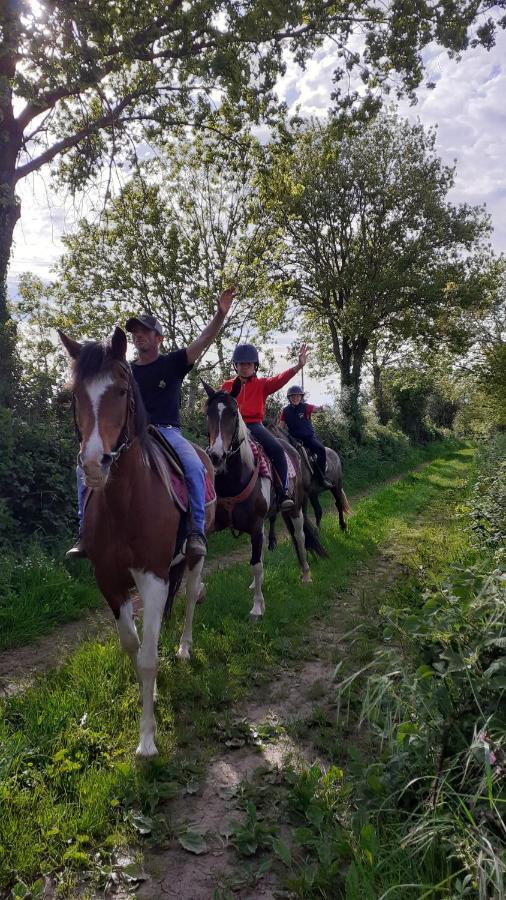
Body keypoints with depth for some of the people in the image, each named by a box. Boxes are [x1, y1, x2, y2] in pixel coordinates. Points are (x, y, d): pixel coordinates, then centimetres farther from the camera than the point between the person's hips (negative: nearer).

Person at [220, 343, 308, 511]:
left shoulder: (261, 384, 12)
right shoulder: (227, 386, 16)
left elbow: (279, 380, -4)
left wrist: (298, 366, -20)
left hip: (255, 426, 0)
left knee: (277, 450, -24)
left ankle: (283, 493, -18)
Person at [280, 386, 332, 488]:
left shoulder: (306, 407, -3)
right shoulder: (286, 410, 3)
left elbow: (315, 408, -23)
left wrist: (321, 408, -46)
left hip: (309, 436, -2)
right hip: (294, 439, 2)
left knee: (321, 449, -25)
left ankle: (321, 477, -16)